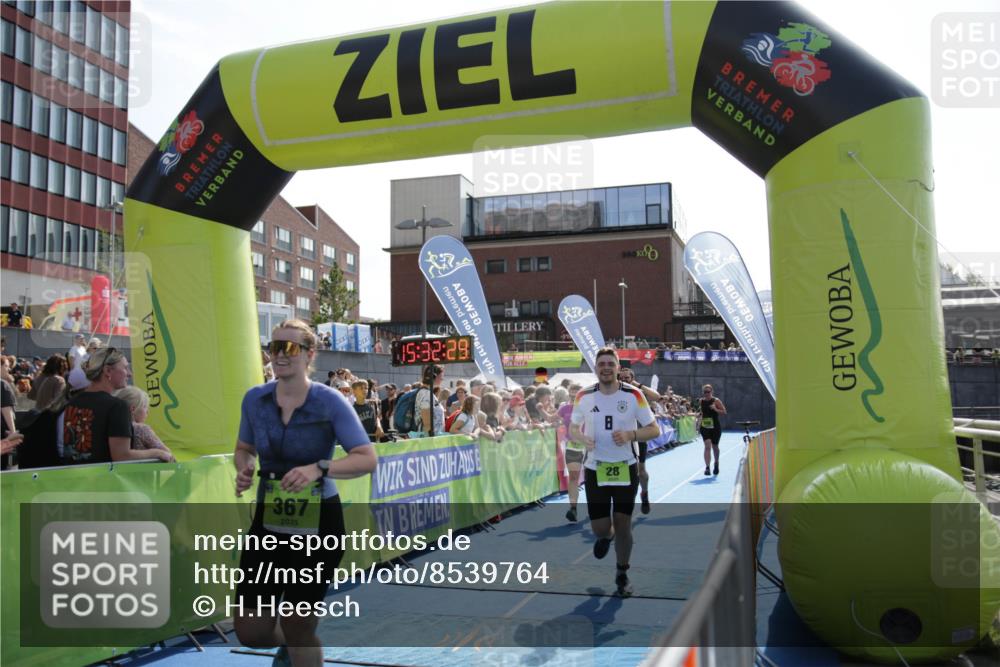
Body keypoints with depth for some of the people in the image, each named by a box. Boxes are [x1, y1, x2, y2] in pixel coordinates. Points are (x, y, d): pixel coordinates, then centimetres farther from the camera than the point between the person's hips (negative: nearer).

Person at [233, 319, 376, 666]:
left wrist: (319, 468, -31)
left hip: (318, 522, -4)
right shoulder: (255, 399, -1)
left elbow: (368, 458, -16)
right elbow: (244, 449, 15)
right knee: (249, 631, 8)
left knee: (298, 628, 5)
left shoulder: (329, 402, -13)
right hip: (269, 521, 4)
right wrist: (244, 468, -9)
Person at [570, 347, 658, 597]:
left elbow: (654, 430, -3)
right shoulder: (584, 396, -2)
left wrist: (630, 435, -22)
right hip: (595, 469, 1)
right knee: (599, 527, 1)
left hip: (626, 469, -1)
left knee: (623, 525, 4)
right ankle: (606, 536, 41)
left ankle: (622, 575, 26)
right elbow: (574, 428, 10)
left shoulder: (633, 395, -7)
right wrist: (583, 439, -13)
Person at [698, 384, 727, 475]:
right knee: (707, 445, -15)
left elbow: (724, 412, -8)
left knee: (715, 446, 14)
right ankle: (707, 467, -19)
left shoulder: (716, 401, -7)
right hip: (705, 427, 1)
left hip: (715, 427, -1)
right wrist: (699, 414, 1)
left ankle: (716, 463, 41)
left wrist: (715, 409, -23)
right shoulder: (701, 401, 3)